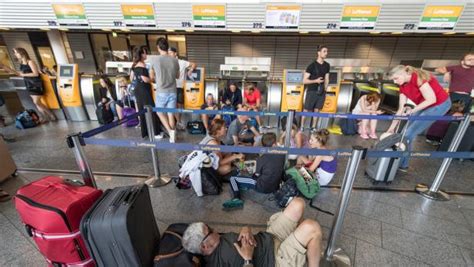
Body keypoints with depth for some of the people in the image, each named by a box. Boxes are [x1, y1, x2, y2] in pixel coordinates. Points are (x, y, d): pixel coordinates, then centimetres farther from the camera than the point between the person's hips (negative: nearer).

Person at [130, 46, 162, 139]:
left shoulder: (134, 64, 12)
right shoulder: (142, 65, -15)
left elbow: (131, 78, 19)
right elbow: (145, 79, -22)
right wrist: (153, 79, -5)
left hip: (137, 89, 9)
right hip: (144, 90, -9)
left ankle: (144, 132, 20)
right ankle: (155, 133, -1)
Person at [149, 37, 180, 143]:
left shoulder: (154, 60, -8)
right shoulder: (175, 60, -2)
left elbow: (152, 77, 6)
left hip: (161, 92, -2)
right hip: (172, 92, 3)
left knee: (160, 112, 18)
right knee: (171, 114, 10)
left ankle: (170, 131, 2)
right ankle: (172, 136, 15)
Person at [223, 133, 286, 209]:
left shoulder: (261, 159, -18)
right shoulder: (282, 155, -7)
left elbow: (257, 175, -5)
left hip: (262, 187, -5)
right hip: (276, 186, 6)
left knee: (233, 179, -3)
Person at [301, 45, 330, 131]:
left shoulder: (327, 65, 10)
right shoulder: (312, 65, -8)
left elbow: (326, 78, 18)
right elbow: (304, 80, -11)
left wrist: (325, 89, 11)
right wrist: (316, 80, -20)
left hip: (321, 92, 5)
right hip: (311, 91, -5)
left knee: (317, 110, 9)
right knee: (307, 110, -1)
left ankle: (313, 127, 19)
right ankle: (302, 127, 10)